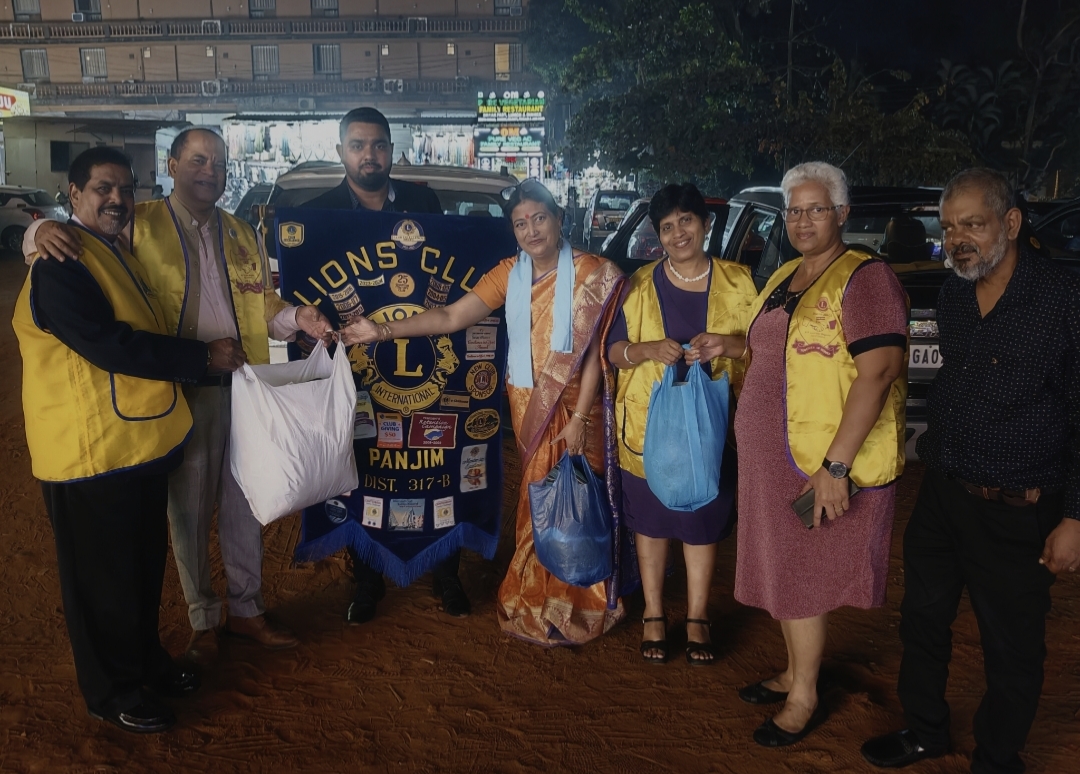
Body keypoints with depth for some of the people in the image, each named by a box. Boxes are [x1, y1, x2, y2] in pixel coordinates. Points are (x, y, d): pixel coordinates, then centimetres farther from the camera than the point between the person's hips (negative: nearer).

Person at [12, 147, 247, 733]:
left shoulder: (119, 253, 15)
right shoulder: (58, 266, -17)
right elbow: (108, 345, -25)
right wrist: (203, 358, -18)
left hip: (144, 442, 9)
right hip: (91, 451, -9)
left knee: (145, 566, 21)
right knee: (102, 577, 8)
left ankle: (146, 659, 40)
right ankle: (111, 692, 25)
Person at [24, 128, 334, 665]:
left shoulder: (242, 235, 13)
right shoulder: (139, 225, -1)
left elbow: (264, 309, 15)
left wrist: (295, 318, -6)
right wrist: (42, 231, -23)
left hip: (245, 384, 4)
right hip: (180, 389, -4)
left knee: (245, 504, 13)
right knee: (189, 510, 8)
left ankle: (246, 610, 30)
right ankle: (202, 620, 26)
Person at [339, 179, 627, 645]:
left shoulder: (591, 274, -6)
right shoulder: (509, 274, 5)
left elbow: (592, 352, -9)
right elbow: (451, 317, -4)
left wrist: (578, 418, -14)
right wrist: (383, 331, -13)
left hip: (574, 404, -3)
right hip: (528, 407, 3)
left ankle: (575, 605, 19)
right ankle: (540, 602, 22)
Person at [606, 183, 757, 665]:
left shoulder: (737, 282, 3)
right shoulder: (641, 285, 3)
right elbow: (614, 351, 2)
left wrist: (727, 342, -18)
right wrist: (649, 349, -19)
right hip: (649, 421, 0)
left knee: (703, 521, 9)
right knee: (651, 520, 9)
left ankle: (697, 618, 24)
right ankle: (654, 616, 24)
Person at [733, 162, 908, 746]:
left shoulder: (864, 278, -15)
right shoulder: (781, 278, 12)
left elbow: (877, 372, -23)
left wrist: (835, 465, -27)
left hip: (825, 463, -8)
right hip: (772, 457, 8)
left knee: (801, 578, 4)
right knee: (784, 572, 18)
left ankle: (804, 700, 22)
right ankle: (795, 674, 37)